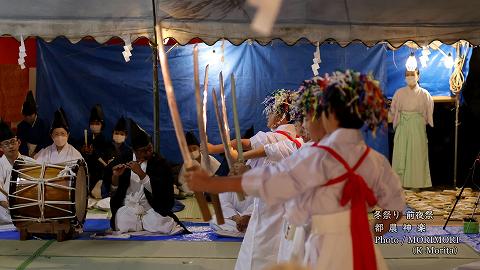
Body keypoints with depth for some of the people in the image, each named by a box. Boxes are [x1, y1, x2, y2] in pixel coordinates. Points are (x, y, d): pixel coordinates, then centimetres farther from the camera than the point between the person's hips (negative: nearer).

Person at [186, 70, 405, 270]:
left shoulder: (318, 156, -16)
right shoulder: (374, 160, 1)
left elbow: (265, 180, -13)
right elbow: (396, 207, 9)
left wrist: (208, 184, -4)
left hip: (329, 250, -5)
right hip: (364, 250, 6)